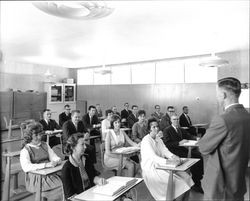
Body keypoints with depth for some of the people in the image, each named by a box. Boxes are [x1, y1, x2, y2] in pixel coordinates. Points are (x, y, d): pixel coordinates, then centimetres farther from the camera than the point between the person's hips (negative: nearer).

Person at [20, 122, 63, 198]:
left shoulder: (45, 145, 14)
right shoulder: (25, 150, -3)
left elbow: (55, 157, 11)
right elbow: (26, 167, -18)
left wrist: (56, 161, -13)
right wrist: (45, 165, -25)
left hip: (50, 174, 5)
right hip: (36, 178, -5)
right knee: (61, 188, -25)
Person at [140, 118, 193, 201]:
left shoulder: (158, 139, 14)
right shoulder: (146, 140, -14)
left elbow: (165, 151, 2)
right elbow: (153, 157, -25)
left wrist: (173, 156, -19)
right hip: (151, 170, -8)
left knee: (186, 177, -4)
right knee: (178, 183, -21)